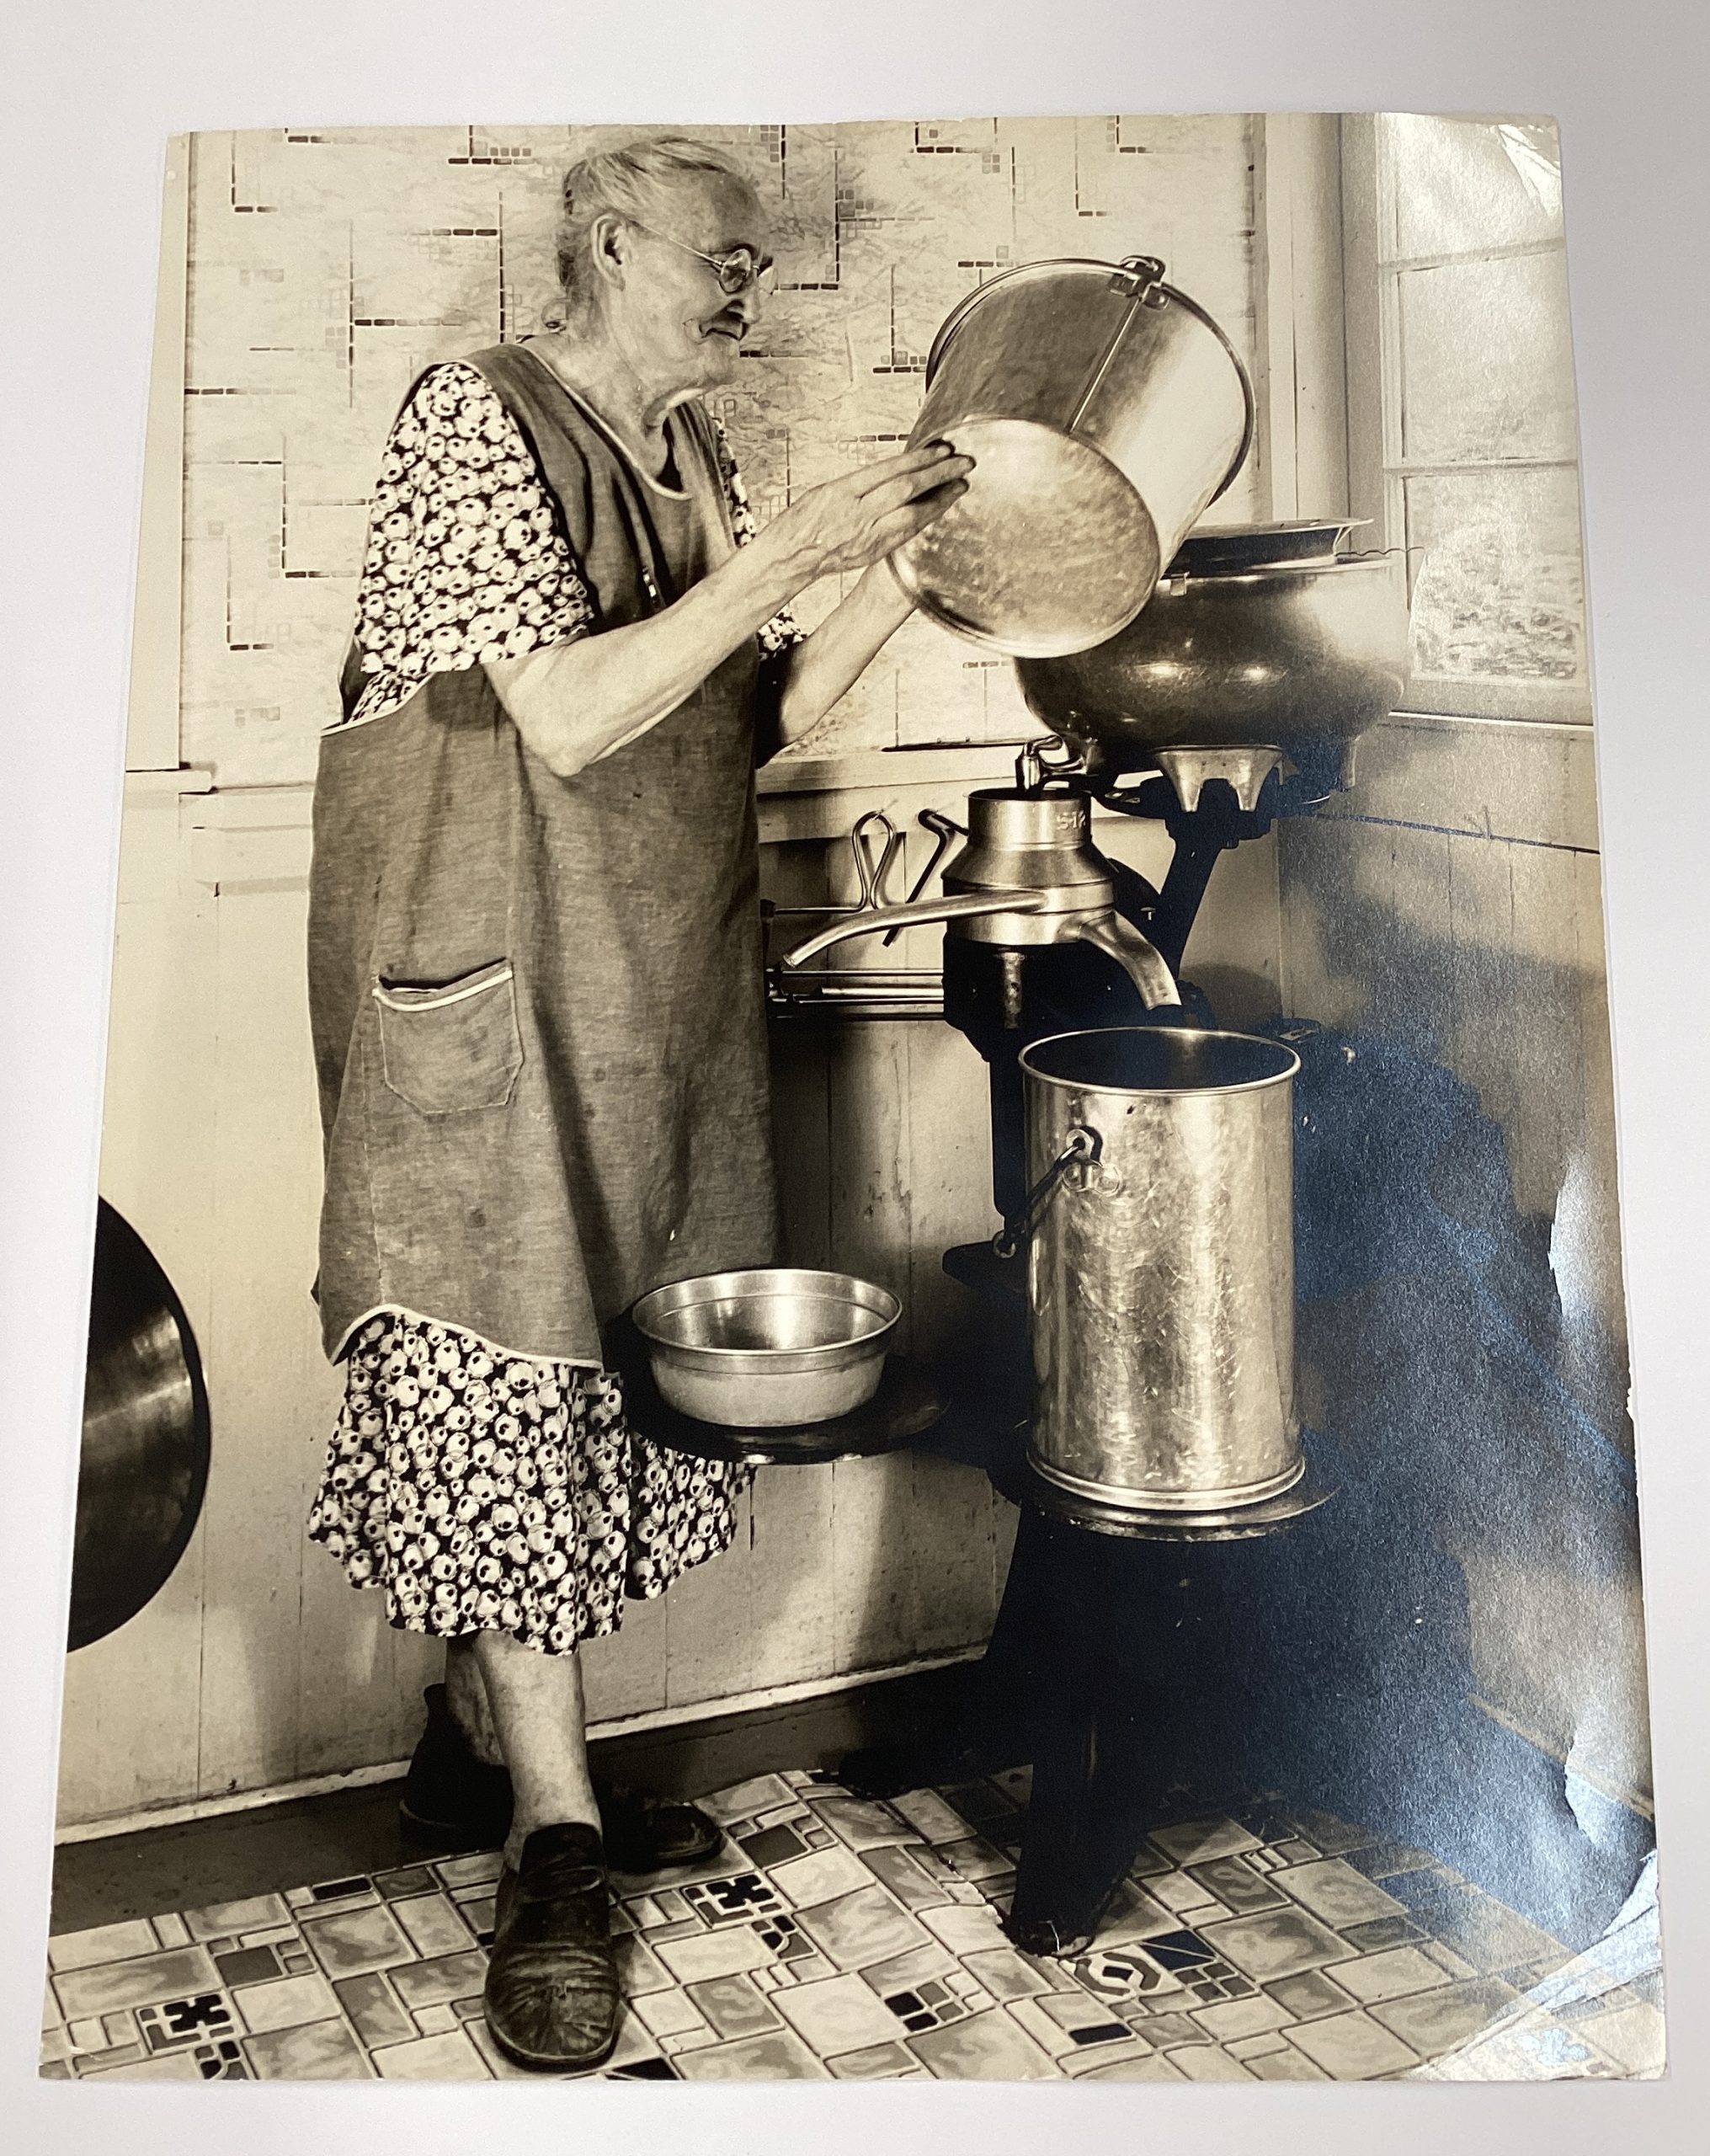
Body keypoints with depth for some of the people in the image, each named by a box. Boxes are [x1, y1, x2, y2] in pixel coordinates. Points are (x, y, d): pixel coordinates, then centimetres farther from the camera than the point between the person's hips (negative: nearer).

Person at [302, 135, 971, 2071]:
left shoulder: (689, 456, 14)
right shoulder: (477, 418, -10)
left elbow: (749, 722, 13)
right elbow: (570, 716, -20)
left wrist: (894, 569, 3)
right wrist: (789, 551, -19)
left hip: (651, 978, 8)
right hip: (488, 966, -8)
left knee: (607, 1347, 9)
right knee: (501, 1347, -5)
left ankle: (481, 1731, 25)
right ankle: (551, 1839, 3)